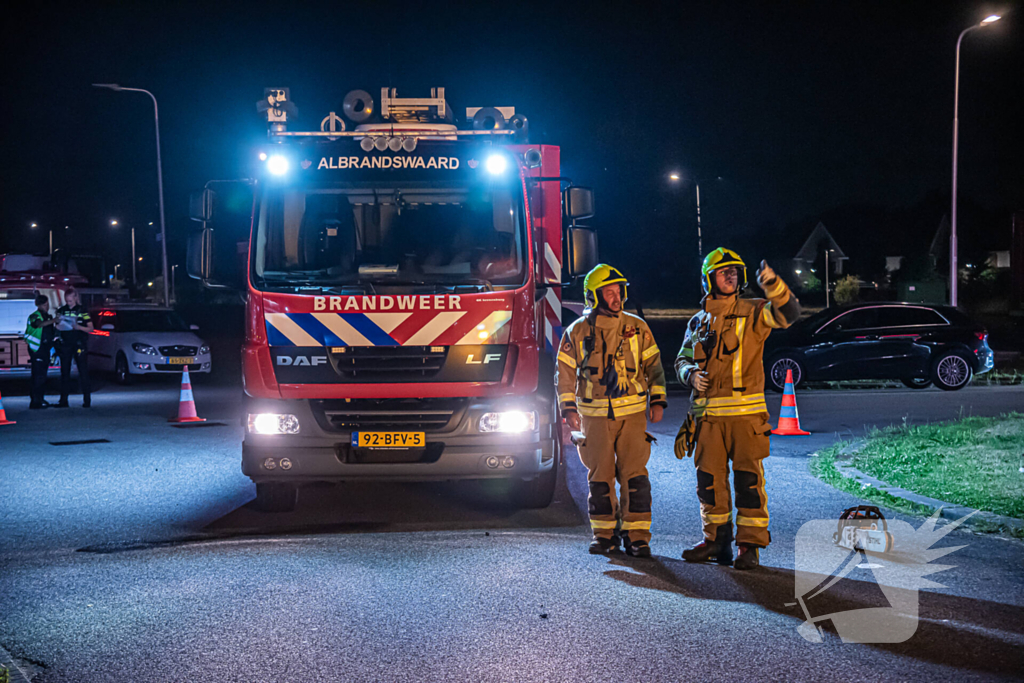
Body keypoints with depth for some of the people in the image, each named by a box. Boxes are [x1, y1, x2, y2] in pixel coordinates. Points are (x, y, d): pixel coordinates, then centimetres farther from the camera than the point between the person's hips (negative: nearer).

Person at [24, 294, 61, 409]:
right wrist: (53, 320, -46)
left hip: (46, 348, 8)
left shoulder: (48, 316, 17)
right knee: (38, 375, -12)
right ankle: (35, 402, -12)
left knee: (42, 375, 11)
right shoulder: (34, 316, -8)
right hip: (37, 348, -8)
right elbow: (39, 324, -32)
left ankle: (40, 400, 18)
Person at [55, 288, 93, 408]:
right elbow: (57, 327, 15)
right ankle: (63, 400, 7)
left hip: (80, 344, -3)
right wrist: (58, 327, -9)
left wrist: (78, 327, -17)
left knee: (83, 372, -3)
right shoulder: (61, 310, 10)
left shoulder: (82, 310, 0)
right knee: (64, 372, 4)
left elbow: (90, 328, -1)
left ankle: (87, 399, 1)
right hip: (65, 344, 3)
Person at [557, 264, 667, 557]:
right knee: (600, 477, 6)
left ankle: (637, 536, 2)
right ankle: (605, 534, 19)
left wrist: (657, 401, 4)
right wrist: (569, 410, -1)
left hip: (632, 412, 0)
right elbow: (565, 373, 6)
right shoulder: (577, 332, 2)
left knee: (634, 475, -5)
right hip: (594, 415, 0)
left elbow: (654, 365, 10)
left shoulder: (637, 327, 4)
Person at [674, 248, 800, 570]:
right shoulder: (698, 322, 16)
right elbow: (682, 360, 22)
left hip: (745, 412, -4)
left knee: (748, 479, -4)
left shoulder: (753, 312, 3)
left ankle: (750, 545, 3)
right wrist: (691, 374, 0)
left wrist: (773, 285, -30)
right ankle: (716, 540, 21)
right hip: (707, 414, 4)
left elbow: (788, 313, -13)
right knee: (709, 479, 9)